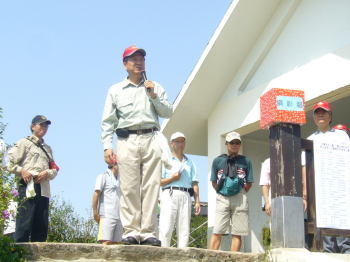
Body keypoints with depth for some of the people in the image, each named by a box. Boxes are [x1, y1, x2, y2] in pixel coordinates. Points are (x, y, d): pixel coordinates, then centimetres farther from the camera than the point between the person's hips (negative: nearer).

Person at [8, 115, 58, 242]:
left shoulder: (48, 148, 27)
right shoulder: (24, 142, 9)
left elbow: (54, 170, 21)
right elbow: (9, 161, 0)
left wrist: (47, 173, 1)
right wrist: (22, 171, -12)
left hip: (43, 189, 6)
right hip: (28, 187, -6)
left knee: (42, 226, 2)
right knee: (24, 224, -13)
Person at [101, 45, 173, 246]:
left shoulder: (155, 87, 22)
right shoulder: (116, 90, 18)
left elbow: (168, 112, 13)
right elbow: (108, 121, 10)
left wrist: (154, 96, 0)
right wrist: (107, 145, -2)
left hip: (151, 140, 1)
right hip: (127, 141, -1)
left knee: (151, 187, -7)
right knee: (129, 188, -8)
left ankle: (148, 232, -7)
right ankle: (131, 232, -5)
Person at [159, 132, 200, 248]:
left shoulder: (190, 163, 24)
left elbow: (194, 183, 17)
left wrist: (197, 201, 6)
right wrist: (172, 179, -8)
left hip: (185, 196, 4)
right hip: (170, 195, -3)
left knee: (184, 230, -3)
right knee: (166, 229, -13)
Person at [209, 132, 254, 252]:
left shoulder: (245, 161, 13)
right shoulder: (218, 161, 13)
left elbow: (249, 183, 12)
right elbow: (214, 182, 13)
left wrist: (241, 194, 4)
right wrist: (221, 193, 6)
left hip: (240, 199, 1)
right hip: (222, 198, -1)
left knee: (237, 233, -1)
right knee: (217, 232, -8)